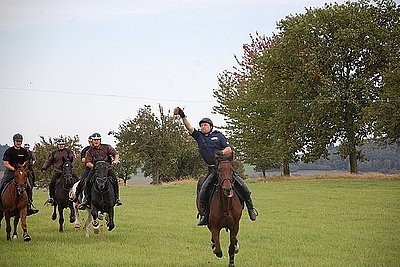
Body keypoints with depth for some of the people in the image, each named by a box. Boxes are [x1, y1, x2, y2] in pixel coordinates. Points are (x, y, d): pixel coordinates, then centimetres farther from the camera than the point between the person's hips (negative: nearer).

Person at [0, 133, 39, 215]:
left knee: (29, 187, -14)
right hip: (10, 171, -1)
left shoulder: (24, 152, 7)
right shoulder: (9, 151, -1)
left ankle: (29, 205, -6)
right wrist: (14, 169, -15)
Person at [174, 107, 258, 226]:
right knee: (202, 193, -13)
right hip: (212, 170, 2)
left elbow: (229, 149, 2)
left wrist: (221, 153, -19)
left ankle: (250, 207, 2)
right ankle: (204, 215, -1)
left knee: (243, 187, -14)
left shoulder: (218, 135, 10)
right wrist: (182, 116, -11)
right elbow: (189, 128, 2)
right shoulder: (199, 137, 14)